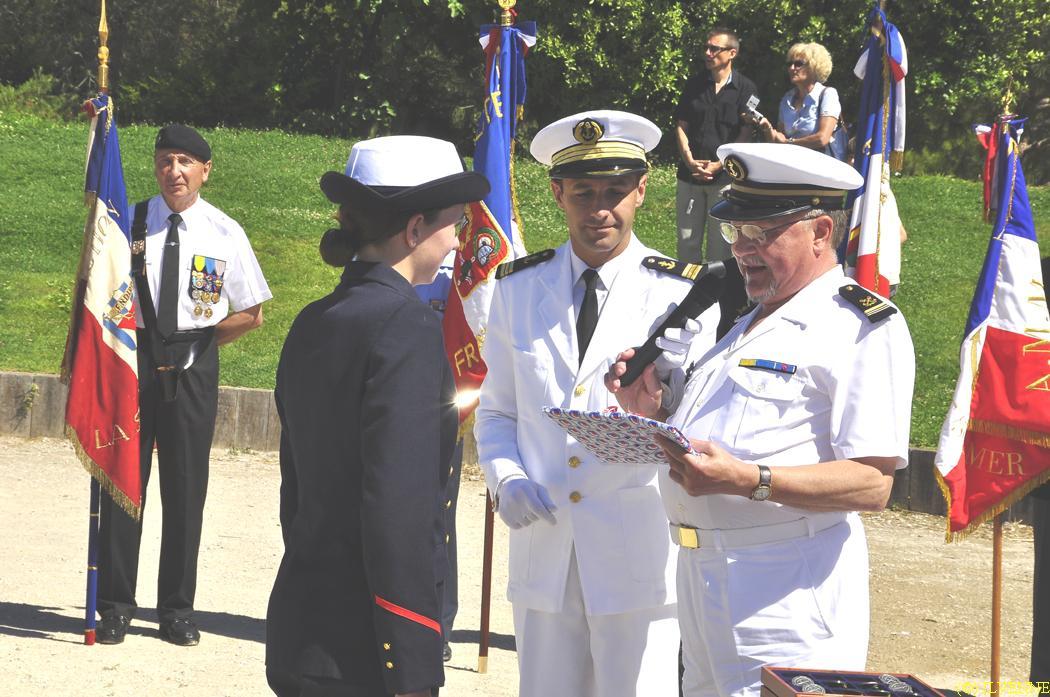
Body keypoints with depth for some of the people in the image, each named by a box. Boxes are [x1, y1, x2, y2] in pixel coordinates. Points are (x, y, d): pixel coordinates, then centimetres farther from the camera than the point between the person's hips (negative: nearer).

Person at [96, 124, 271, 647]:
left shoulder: (224, 233, 0)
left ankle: (177, 610, 15)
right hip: (132, 362, 0)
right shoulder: (128, 224, 1)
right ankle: (115, 607, 10)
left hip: (192, 367, 0)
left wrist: (201, 341, 0)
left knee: (186, 488, 5)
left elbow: (250, 314, 5)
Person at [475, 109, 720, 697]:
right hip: (544, 554, 3)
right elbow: (496, 412, 15)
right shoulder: (518, 290, 9)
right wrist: (506, 480, -5)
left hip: (640, 558, -3)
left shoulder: (682, 296, 0)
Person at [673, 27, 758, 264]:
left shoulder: (745, 89, -1)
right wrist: (689, 160, -8)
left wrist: (717, 165, -14)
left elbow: (745, 135, -5)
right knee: (687, 238, 5)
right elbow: (681, 126, 8)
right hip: (690, 173, 3)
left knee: (720, 241, 1)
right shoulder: (694, 84, 9)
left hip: (724, 175, -3)